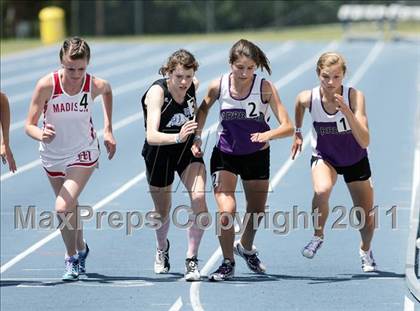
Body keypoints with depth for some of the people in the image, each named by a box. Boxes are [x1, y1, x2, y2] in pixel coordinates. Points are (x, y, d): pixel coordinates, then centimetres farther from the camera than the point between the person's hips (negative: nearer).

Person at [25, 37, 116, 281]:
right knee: (70, 206, 20)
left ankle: (73, 258, 2)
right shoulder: (47, 85, -24)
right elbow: (30, 125, -19)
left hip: (83, 153, -2)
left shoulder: (95, 85, -20)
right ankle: (81, 249, 48)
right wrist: (41, 134, -43)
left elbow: (108, 91, 7)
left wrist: (108, 129, 3)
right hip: (52, 155, 2)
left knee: (63, 208, -20)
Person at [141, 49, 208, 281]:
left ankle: (191, 260, -9)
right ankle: (162, 249, 48)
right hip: (159, 154, -3)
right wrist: (178, 137, -56)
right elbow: (151, 136, -40)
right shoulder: (157, 91, -28)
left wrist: (195, 135, 6)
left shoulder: (193, 86, -13)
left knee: (199, 198, -21)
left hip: (187, 149, 3)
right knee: (162, 212, 14)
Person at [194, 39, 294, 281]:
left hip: (257, 155, 1)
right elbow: (204, 108, 8)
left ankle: (246, 248, 45)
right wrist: (196, 138, 3)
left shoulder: (265, 87, -20)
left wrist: (268, 134, -43)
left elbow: (288, 127, -24)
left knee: (257, 212, 13)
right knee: (226, 211, -17)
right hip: (225, 155, -1)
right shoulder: (218, 86, -16)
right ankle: (228, 263, 3)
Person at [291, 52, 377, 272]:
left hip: (355, 160, 0)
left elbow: (364, 142, -37)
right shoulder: (308, 98, -23)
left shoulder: (354, 96, -29)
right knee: (321, 190, -35)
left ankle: (365, 251, 41)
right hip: (324, 157, 0)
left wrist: (346, 111, -46)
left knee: (367, 220, 6)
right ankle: (318, 236, -8)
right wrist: (297, 133, 10)